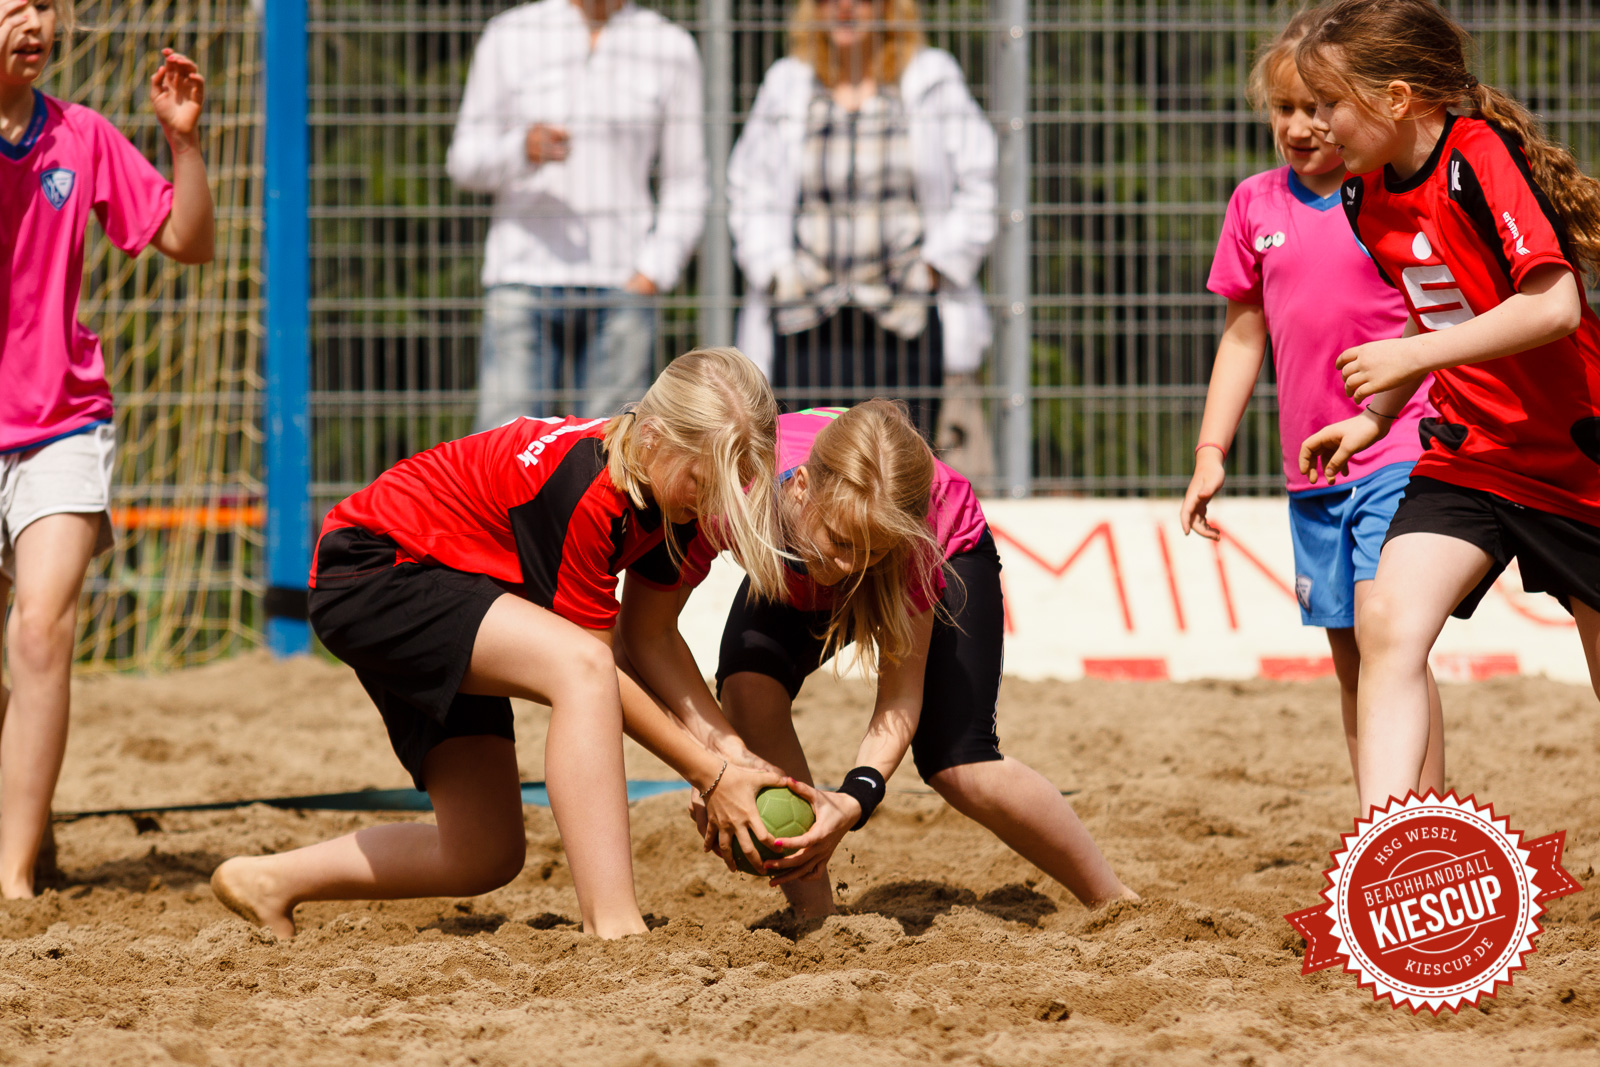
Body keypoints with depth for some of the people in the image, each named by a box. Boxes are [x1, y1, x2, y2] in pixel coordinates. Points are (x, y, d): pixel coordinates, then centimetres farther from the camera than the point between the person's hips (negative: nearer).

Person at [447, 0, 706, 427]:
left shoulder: (670, 47, 8)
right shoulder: (510, 36, 7)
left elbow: (685, 184, 11)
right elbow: (466, 162, 6)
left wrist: (653, 273, -4)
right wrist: (523, 150, -16)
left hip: (621, 280, 1)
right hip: (523, 276, -1)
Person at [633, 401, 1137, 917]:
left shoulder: (909, 531, -42)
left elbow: (901, 694, -35)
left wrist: (857, 797, -52)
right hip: (798, 584, 2)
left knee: (958, 765, -17)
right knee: (747, 687, -27)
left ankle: (1116, 903, 4)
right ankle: (814, 914, -15)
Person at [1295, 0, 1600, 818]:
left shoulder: (1481, 160, -20)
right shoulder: (1367, 200, 4)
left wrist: (1412, 356, -25)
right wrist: (1375, 418, 14)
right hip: (1470, 453, 6)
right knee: (1388, 626, -19)